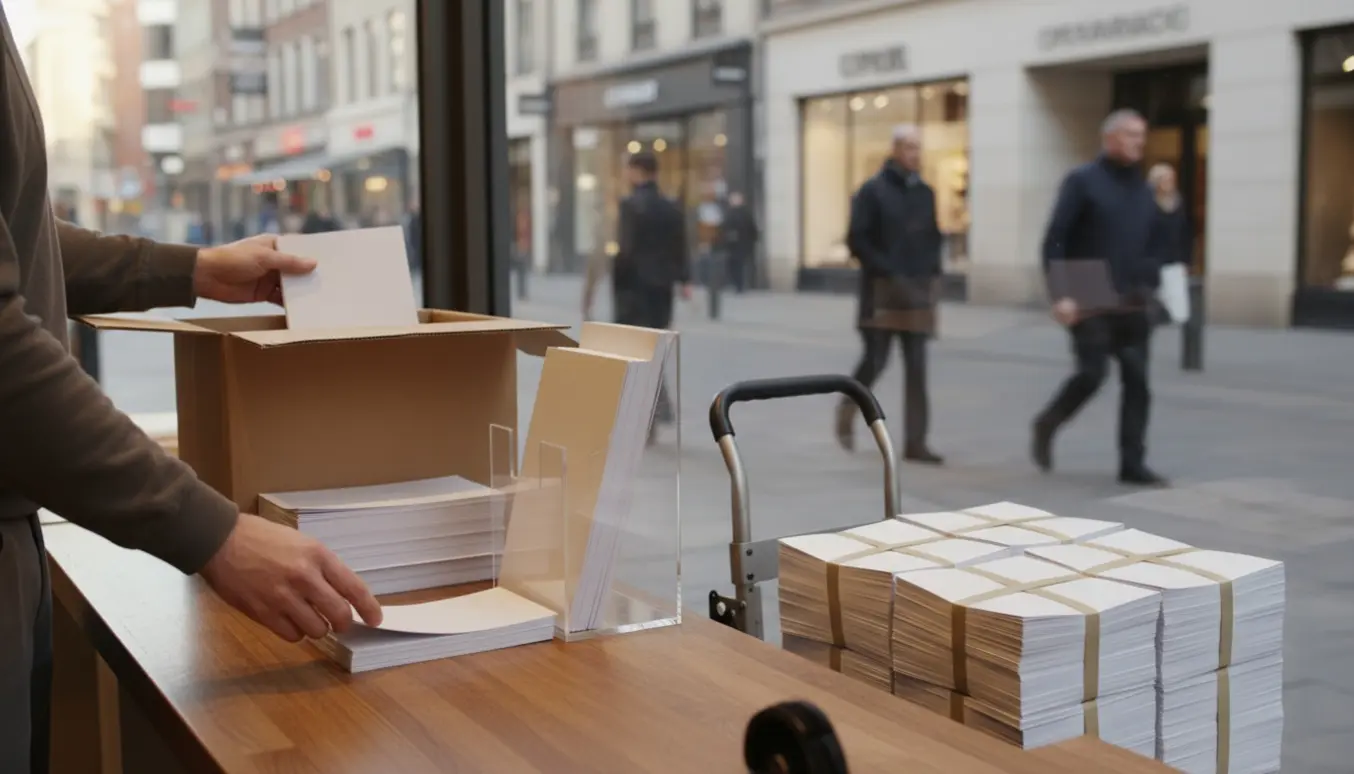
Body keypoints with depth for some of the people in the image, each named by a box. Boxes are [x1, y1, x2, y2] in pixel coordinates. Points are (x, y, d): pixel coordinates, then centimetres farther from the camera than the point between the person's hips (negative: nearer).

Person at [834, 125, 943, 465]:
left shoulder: (925, 193, 11)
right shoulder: (872, 191, -5)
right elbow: (857, 240, -10)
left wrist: (932, 273, 3)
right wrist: (890, 274, -16)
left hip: (917, 292, 5)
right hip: (882, 291, -5)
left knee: (916, 368, 1)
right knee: (874, 361, -4)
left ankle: (915, 443, 3)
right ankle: (846, 411, 25)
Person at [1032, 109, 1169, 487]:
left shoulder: (1142, 189, 15)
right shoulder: (1082, 181, -3)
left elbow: (1154, 245, 22)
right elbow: (1054, 242, -10)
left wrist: (1150, 286, 7)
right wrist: (1061, 294, -18)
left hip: (1131, 303, 6)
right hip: (1090, 302, -6)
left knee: (1137, 381, 1)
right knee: (1092, 373, -10)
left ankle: (1132, 463, 7)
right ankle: (1046, 426, 17)